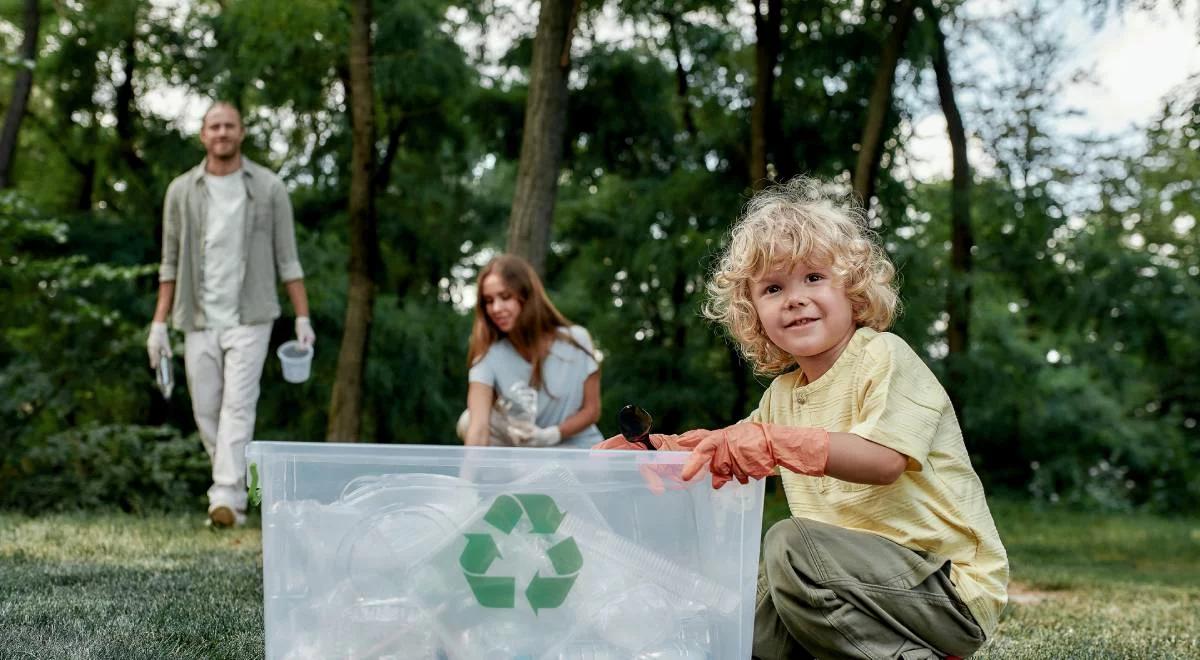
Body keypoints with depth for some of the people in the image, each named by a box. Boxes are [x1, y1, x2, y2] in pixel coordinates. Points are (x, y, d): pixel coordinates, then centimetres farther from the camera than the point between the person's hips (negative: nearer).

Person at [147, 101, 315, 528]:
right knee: (206, 410, 5)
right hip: (198, 319, 3)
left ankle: (227, 498, -17)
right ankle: (234, 484, 21)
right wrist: (159, 322, 5)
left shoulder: (269, 188, 1)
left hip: (249, 318, -3)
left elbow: (287, 258, 3)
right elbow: (170, 263, 10)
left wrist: (303, 318, -2)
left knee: (238, 405, -13)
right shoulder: (181, 191, 7)